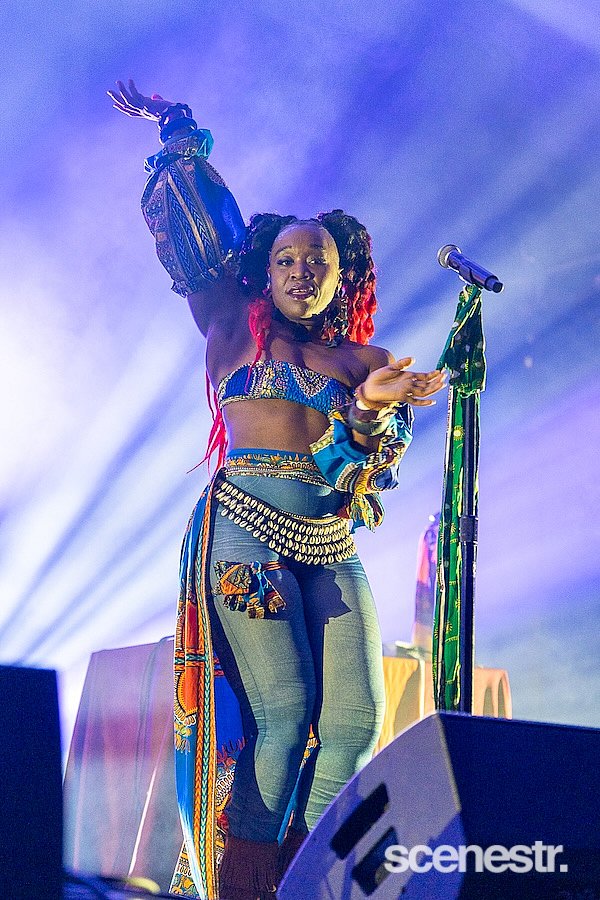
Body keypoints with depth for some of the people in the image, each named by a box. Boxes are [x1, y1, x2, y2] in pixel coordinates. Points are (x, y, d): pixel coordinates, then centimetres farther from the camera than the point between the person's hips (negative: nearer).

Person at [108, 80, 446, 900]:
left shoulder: (362, 361, 17)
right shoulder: (234, 324, 11)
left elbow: (377, 459, 6)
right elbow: (195, 227, 13)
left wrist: (368, 408, -14)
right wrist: (179, 136, 19)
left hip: (331, 545, 4)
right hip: (247, 528, -4)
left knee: (356, 718, -6)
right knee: (285, 711, -14)